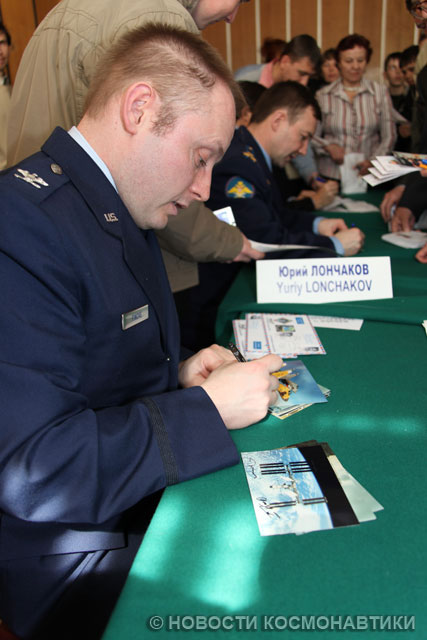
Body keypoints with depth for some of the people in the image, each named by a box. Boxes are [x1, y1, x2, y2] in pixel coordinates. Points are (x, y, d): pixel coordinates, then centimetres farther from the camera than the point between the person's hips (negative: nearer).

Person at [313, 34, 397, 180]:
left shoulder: (380, 92, 12)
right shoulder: (323, 95, 8)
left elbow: (389, 136, 8)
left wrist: (373, 161, -8)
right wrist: (328, 146, -11)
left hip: (369, 175, 1)